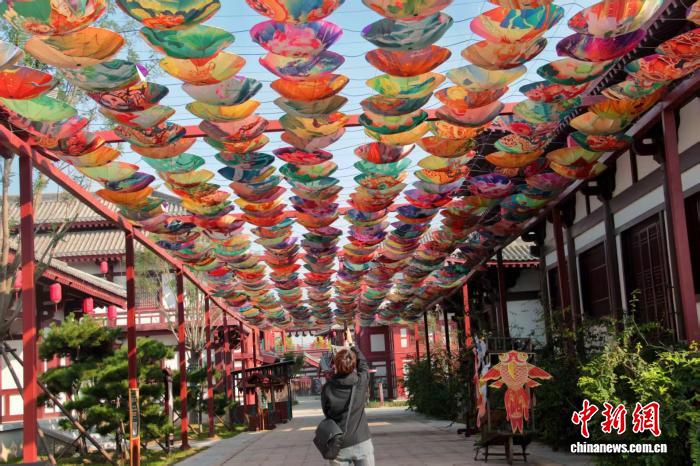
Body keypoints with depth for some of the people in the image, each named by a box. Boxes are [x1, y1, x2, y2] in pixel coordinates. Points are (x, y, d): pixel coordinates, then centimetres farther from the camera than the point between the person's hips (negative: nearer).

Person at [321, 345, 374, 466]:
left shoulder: (328, 389, -10)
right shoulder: (361, 382, -9)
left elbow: (327, 412, 5)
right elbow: (363, 364, 12)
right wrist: (354, 349, 30)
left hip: (338, 446, 0)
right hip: (362, 443, 0)